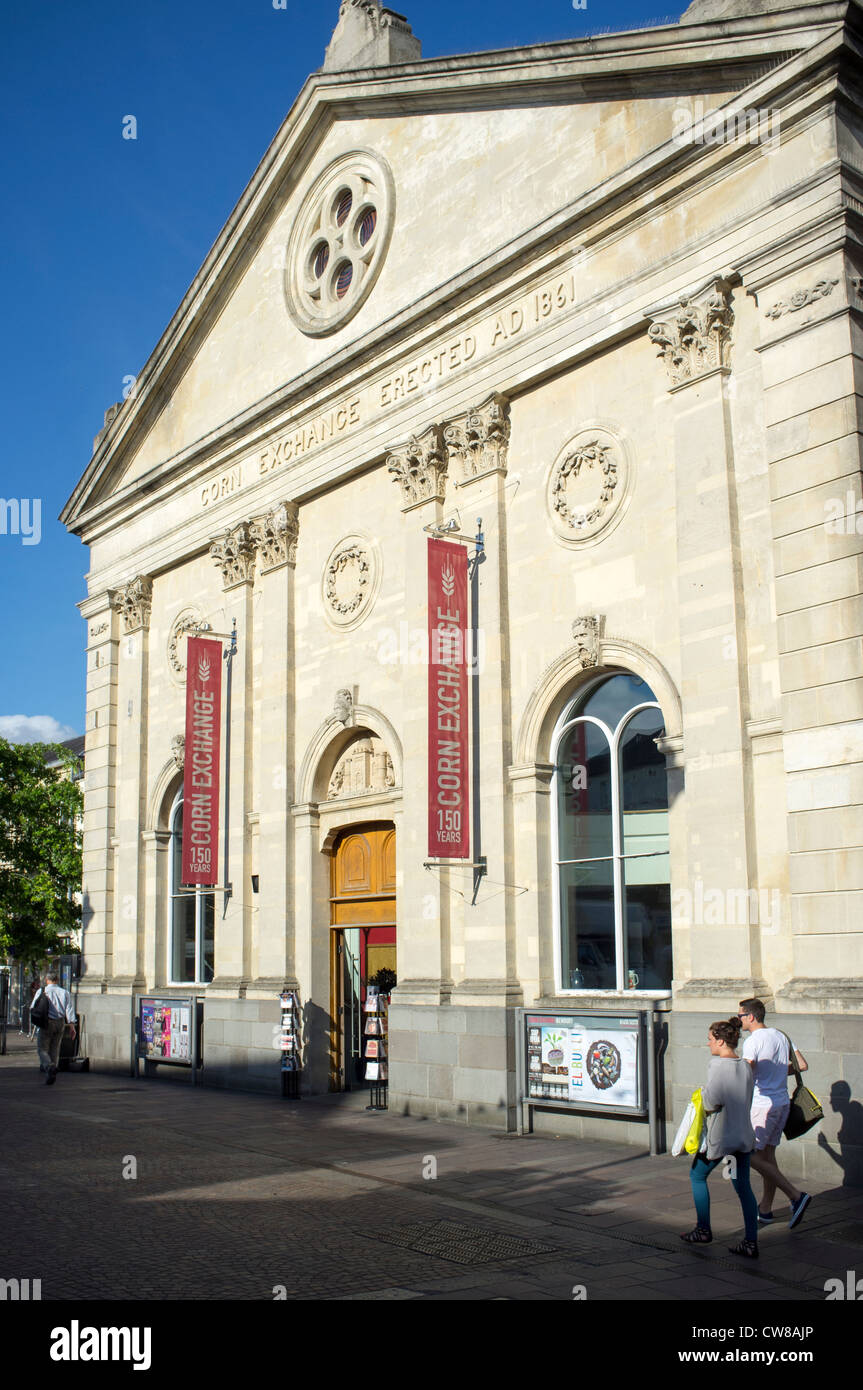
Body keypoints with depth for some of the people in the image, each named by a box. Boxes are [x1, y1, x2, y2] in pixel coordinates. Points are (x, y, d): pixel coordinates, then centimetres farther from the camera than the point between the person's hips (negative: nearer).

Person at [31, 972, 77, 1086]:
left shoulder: (41, 992, 0)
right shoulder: (65, 993, 8)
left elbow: (33, 1008, 2)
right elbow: (69, 1009, 0)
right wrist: (72, 1025, -3)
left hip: (46, 1022, -3)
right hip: (60, 1023, 3)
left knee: (42, 1049, 1)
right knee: (55, 1049, 13)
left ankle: (50, 1066, -26)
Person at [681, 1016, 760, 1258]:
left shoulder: (717, 1065, -17)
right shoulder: (746, 1066, 3)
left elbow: (712, 1101, -24)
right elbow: (746, 1099, 10)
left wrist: (702, 1092, -3)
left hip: (719, 1136, -6)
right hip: (743, 1135, 6)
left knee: (697, 1176, 16)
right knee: (743, 1186, 10)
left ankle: (703, 1230, 21)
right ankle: (751, 1243, 7)